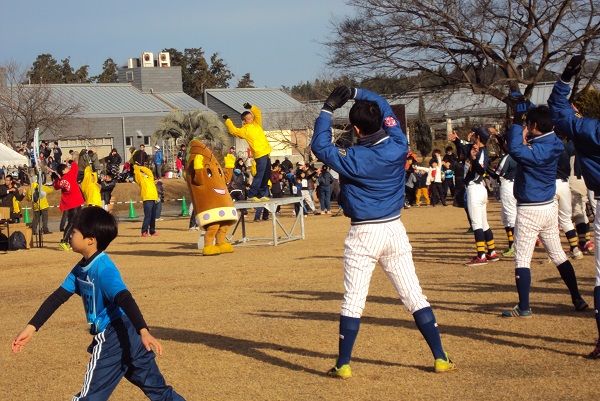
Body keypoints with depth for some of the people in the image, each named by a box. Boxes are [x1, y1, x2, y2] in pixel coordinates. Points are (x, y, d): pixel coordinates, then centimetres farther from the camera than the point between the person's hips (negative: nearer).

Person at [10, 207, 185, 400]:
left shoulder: (103, 268, -19)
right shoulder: (81, 268, 8)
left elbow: (125, 299, -32)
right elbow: (57, 298, 11)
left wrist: (143, 332, -45)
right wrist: (31, 328, 6)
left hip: (113, 339, -9)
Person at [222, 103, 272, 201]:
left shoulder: (257, 124, 14)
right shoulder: (245, 130, -6)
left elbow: (258, 113, 12)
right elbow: (234, 131, -18)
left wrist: (251, 107, -4)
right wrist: (227, 120, -15)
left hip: (266, 153, 8)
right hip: (260, 155, -8)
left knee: (266, 176, 11)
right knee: (259, 175, -11)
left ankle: (262, 194, 19)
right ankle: (251, 195, -6)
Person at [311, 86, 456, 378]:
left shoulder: (353, 159, -18)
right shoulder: (398, 146, -6)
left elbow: (320, 146, -4)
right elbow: (384, 106, 10)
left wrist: (328, 109, -2)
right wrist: (355, 93, 9)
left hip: (363, 236, -4)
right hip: (395, 231, 4)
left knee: (353, 301, 3)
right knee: (415, 297, 7)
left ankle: (343, 365, 7)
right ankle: (440, 358, 7)